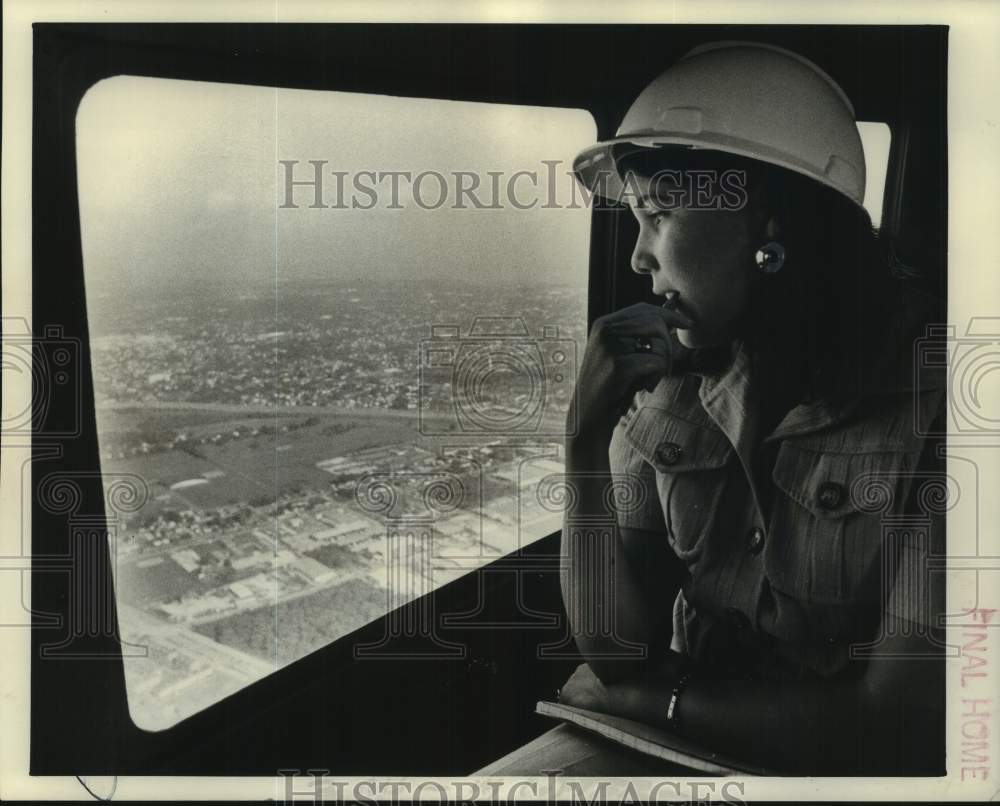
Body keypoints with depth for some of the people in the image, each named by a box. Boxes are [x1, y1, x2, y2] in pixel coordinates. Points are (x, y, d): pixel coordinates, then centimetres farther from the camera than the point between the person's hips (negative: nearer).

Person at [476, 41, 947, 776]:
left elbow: (901, 725, -19)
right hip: (667, 740, 4)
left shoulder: (928, 391, -18)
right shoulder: (667, 388, -5)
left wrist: (649, 702, -10)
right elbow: (617, 649, -4)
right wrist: (587, 449, -15)